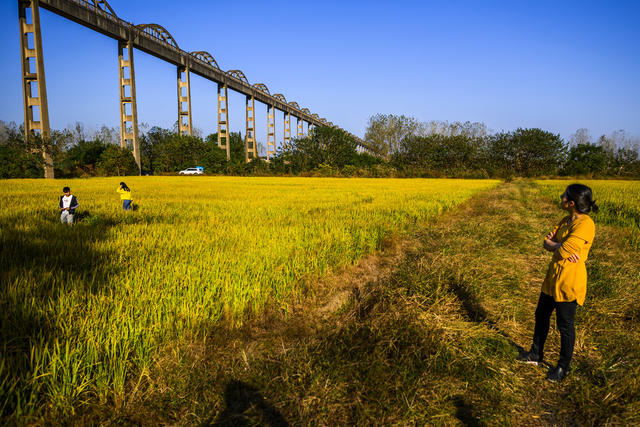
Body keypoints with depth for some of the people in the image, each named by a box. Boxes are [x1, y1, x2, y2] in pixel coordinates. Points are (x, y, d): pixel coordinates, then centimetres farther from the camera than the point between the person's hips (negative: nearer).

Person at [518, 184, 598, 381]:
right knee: (541, 314, 21)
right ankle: (536, 354, 40)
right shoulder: (566, 220, 7)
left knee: (564, 325, 7)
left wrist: (553, 244, -7)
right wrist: (560, 246, -15)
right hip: (553, 278, 9)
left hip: (569, 282, -9)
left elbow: (563, 251, -28)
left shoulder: (585, 224, -22)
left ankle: (564, 366, 28)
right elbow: (547, 242, 5)